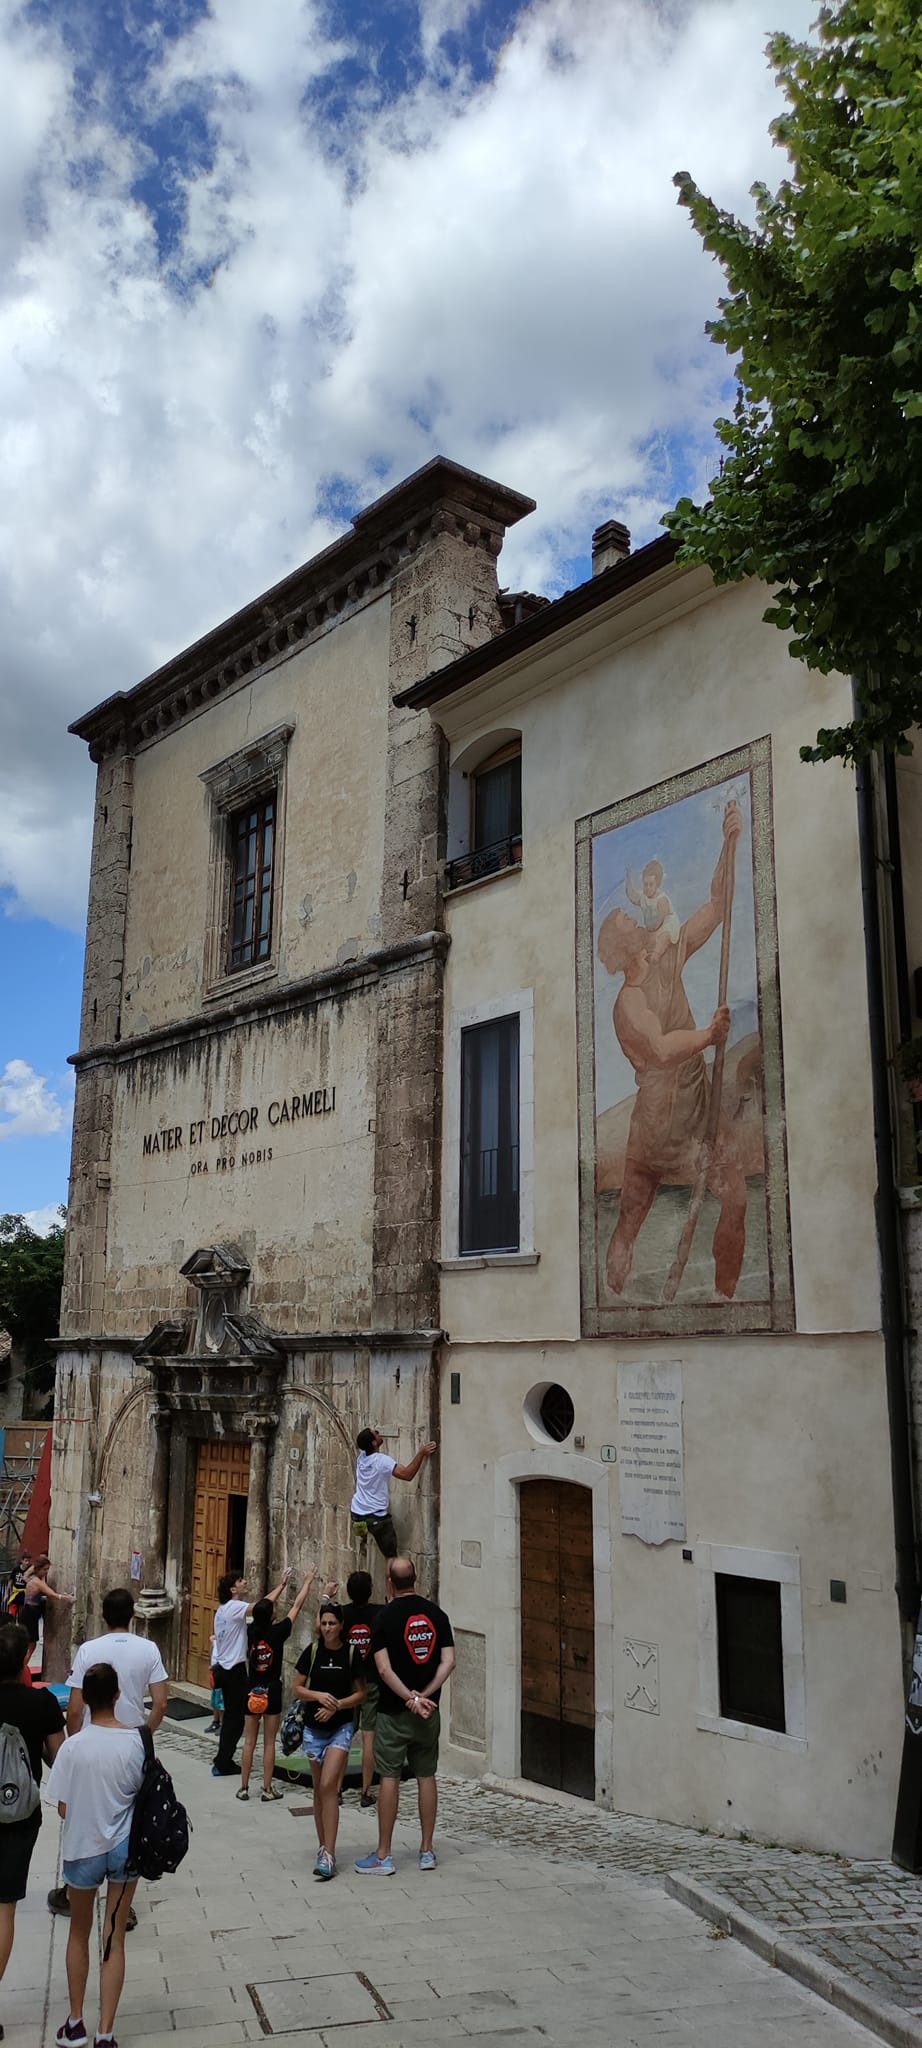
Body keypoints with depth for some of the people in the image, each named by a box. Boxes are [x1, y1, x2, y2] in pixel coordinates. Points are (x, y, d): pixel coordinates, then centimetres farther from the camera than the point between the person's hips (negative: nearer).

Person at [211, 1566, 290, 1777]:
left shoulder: (223, 1609, 12)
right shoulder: (234, 1607, -17)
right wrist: (281, 1585, -21)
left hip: (223, 1668, 9)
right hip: (234, 1670, -9)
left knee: (231, 1716, 16)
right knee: (236, 1717, 0)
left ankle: (223, 1762, 21)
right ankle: (223, 1764, 4)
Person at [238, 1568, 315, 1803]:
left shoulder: (251, 1631, -5)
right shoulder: (277, 1633, -14)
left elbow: (264, 1606, 12)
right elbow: (296, 1606, -4)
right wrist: (308, 1582, 7)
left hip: (252, 1691, 4)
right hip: (271, 1691, -4)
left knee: (249, 1741, 10)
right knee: (269, 1743, 4)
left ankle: (244, 1788, 14)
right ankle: (268, 1789, 8)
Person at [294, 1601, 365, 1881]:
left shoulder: (351, 1654, -5)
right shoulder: (312, 1651, -2)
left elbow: (360, 1693, 1)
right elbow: (297, 1689, 2)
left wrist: (337, 1705, -14)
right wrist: (319, 1695, -16)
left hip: (341, 1727, -3)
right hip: (314, 1728, 3)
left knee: (328, 1786, -15)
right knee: (319, 1789, 11)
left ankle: (328, 1855, -13)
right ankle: (323, 1846, 25)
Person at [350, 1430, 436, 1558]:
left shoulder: (361, 1457, 2)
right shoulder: (383, 1460, -19)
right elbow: (407, 1474, -26)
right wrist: (421, 1454, -23)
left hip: (356, 1514, 7)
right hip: (376, 1517, -7)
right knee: (391, 1555, 0)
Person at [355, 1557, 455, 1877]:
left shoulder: (385, 1618, -10)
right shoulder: (437, 1614, 1)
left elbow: (384, 1669, -17)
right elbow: (448, 1662, -5)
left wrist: (412, 1699, -15)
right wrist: (424, 1696, -9)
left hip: (394, 1710, -4)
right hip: (429, 1711, 4)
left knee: (389, 1777, 1)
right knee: (426, 1776, 11)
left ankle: (383, 1856, 6)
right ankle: (427, 1851, 16)